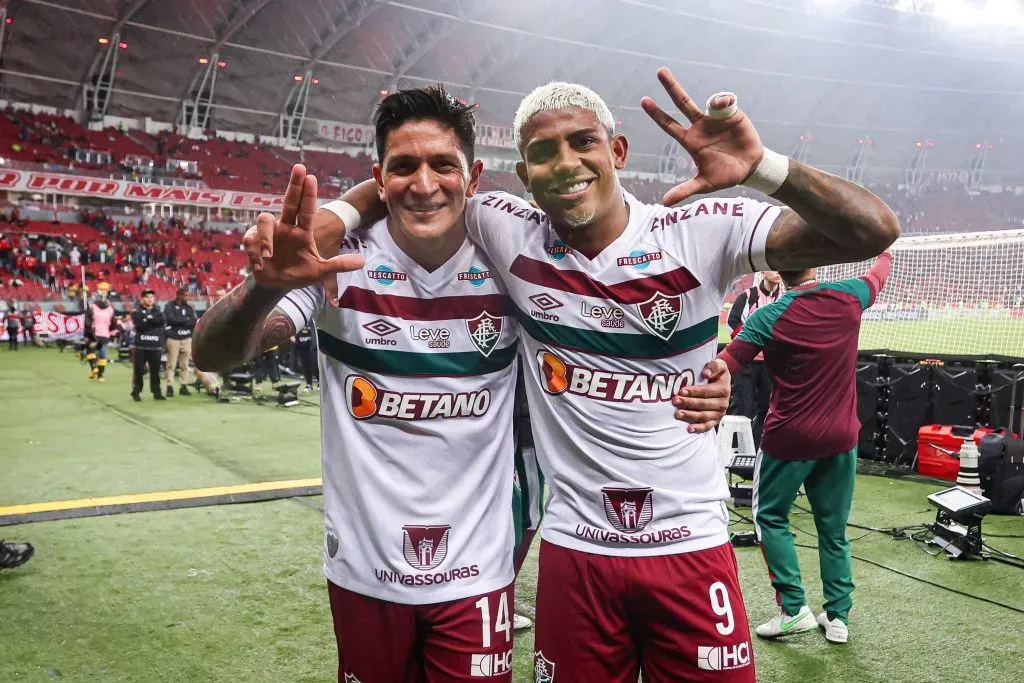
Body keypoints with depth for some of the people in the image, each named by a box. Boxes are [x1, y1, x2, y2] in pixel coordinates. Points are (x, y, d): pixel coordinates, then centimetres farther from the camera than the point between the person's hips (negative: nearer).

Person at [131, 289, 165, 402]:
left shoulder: (157, 312, 15)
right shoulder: (136, 312, 4)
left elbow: (161, 321, -6)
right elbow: (139, 325, -13)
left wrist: (147, 319, -12)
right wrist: (154, 322, -12)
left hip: (155, 346, 3)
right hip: (140, 345, -3)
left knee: (155, 370, 6)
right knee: (139, 370, 0)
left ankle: (157, 392, 13)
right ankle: (136, 392, 8)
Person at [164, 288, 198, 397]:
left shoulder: (189, 308, 12)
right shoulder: (169, 306, 1)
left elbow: (194, 323, 2)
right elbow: (171, 319, -14)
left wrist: (179, 321, -8)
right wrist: (186, 319, -5)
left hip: (186, 339, 4)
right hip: (173, 338, -4)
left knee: (184, 364, 4)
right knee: (171, 364, -4)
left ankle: (183, 386, 9)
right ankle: (170, 387, -2)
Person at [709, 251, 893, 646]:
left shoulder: (767, 318, -15)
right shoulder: (849, 297, -2)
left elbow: (723, 366, -21)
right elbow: (879, 276, 21)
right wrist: (884, 254, 40)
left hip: (790, 438, -4)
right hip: (841, 437, 4)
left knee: (770, 516, 14)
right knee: (834, 531, 15)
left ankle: (794, 609, 9)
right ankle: (838, 617, 22)